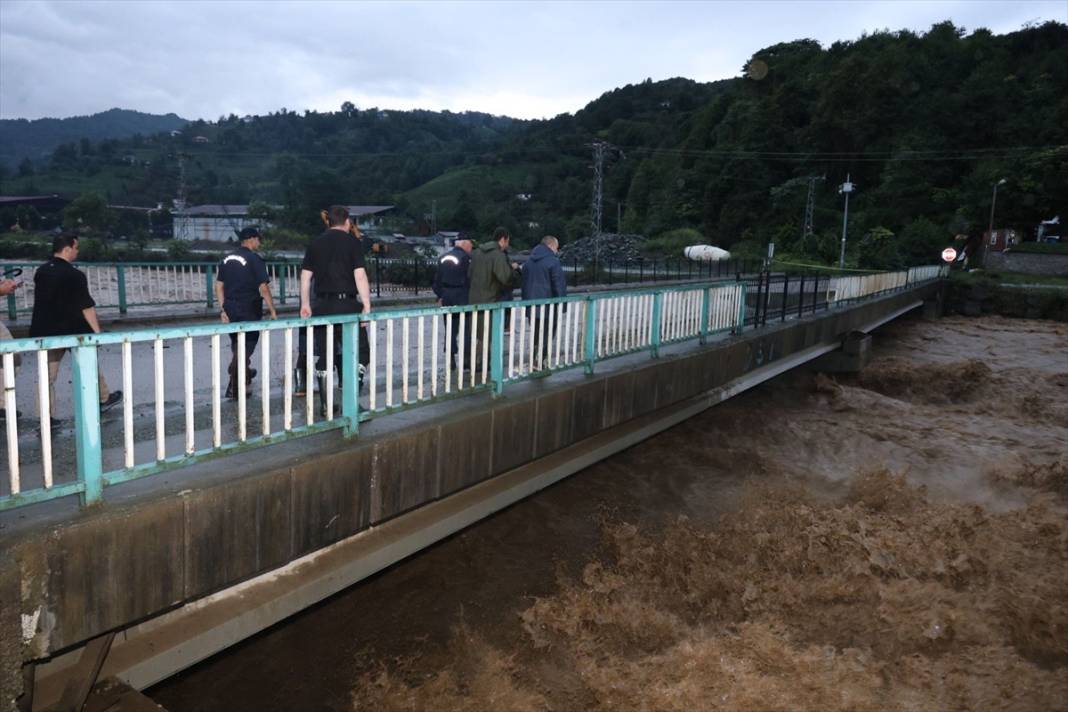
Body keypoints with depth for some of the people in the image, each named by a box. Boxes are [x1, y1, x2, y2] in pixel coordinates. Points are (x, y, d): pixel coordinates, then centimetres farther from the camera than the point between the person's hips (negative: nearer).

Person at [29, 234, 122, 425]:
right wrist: (97, 332, -13)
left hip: (45, 332, 5)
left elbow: (41, 301, 14)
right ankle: (104, 399, 31)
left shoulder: (40, 272, 5)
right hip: (73, 331, -5)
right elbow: (87, 307, -17)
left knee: (48, 375, 7)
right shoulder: (74, 275, -16)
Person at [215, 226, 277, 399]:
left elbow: (219, 286, 10)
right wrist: (273, 311, -10)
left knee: (237, 343, 20)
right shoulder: (255, 260, -11)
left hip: (230, 311, 7)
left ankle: (244, 373, 38)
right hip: (249, 312, -7)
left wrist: (223, 310, 13)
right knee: (247, 345, 0)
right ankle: (234, 388, -3)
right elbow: (263, 288, -16)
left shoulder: (227, 259, 11)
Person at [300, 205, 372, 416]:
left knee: (323, 357, 10)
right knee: (360, 352, 3)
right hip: (347, 304, -5)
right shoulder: (352, 241, -2)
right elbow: (360, 275, -10)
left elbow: (305, 276, 11)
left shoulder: (315, 243, 11)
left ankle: (325, 405, 13)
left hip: (322, 306, 5)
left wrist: (305, 305, 19)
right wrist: (367, 305, -9)